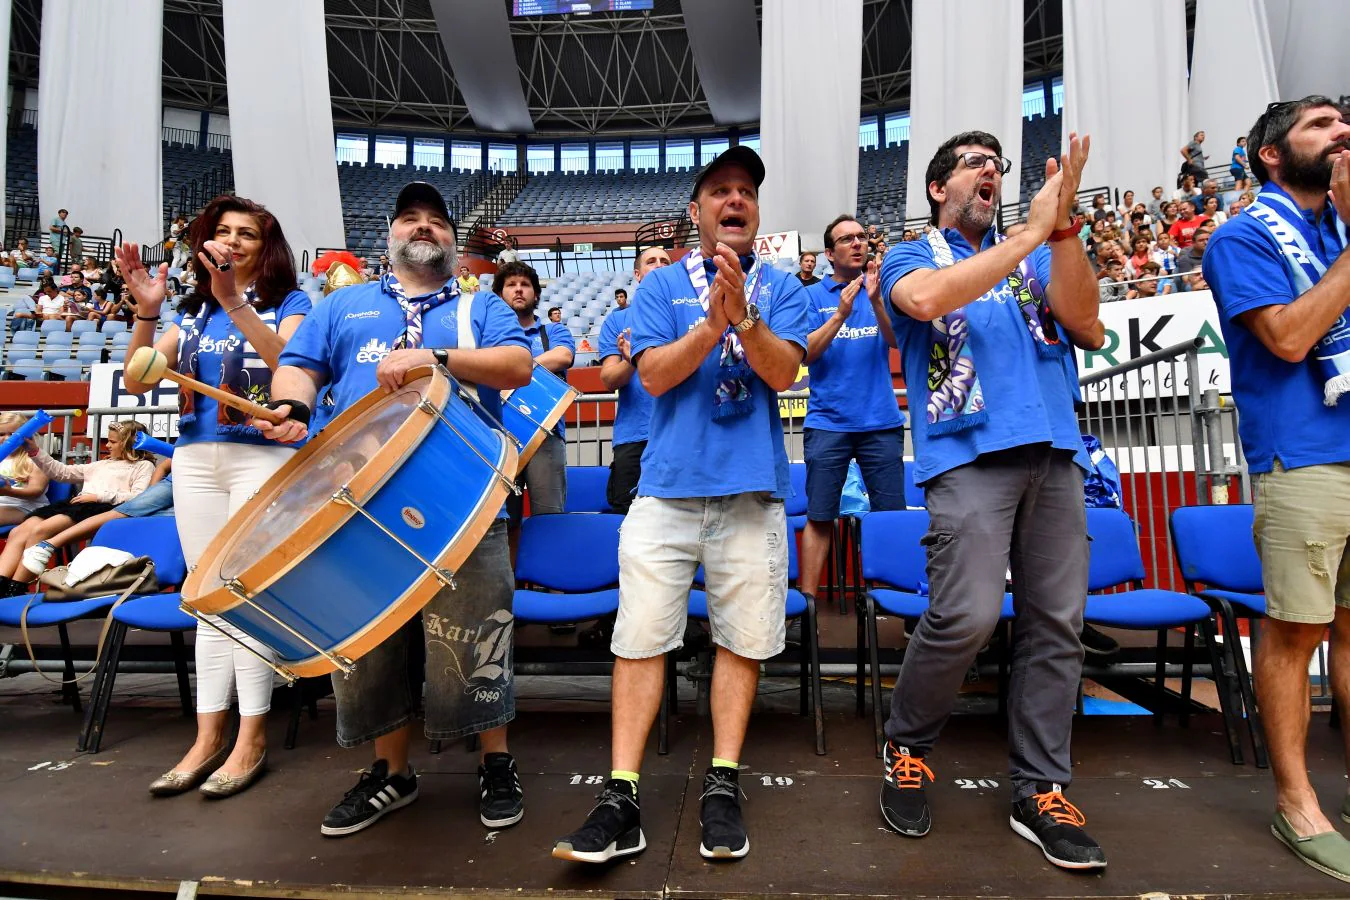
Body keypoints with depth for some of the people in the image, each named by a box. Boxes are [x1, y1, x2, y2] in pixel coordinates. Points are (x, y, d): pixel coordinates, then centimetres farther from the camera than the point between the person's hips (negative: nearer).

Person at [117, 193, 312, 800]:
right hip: (194, 460, 5)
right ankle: (209, 736, 15)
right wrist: (147, 312, -10)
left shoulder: (288, 302, 1)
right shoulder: (193, 310, 15)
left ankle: (252, 738, 7)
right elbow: (138, 381, 4)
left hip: (263, 458, -5)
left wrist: (234, 301, -27)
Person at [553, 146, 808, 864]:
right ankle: (621, 797, 7)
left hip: (753, 488, 1)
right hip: (667, 483, 0)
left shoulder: (780, 287, 11)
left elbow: (783, 374, -4)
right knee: (641, 636, -2)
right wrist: (711, 324, -16)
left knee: (742, 639, 5)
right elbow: (653, 374, -2)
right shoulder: (662, 285, 10)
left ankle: (723, 785, 19)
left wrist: (743, 316, -20)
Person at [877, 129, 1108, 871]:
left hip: (1054, 452, 5)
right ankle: (907, 745, 10)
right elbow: (926, 298, -15)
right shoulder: (912, 258, 11)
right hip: (968, 452, -5)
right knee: (967, 614, -16)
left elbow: (1084, 323, 4)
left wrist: (1062, 227, -8)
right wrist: (1031, 232, -12)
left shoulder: (1034, 256, 22)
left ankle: (1041, 789, 16)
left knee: (1057, 623, 3)